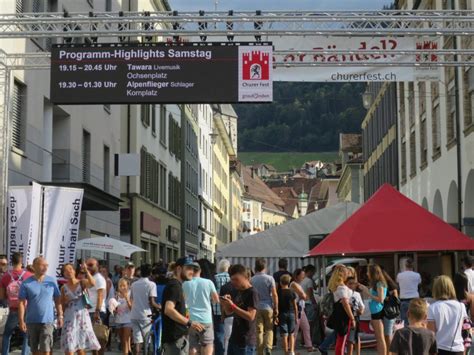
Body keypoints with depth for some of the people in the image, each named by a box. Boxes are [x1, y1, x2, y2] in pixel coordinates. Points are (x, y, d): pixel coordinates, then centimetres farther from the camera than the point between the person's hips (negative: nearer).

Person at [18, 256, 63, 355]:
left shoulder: (51, 281, 4)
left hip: (47, 321, -1)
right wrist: (21, 321, -8)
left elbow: (57, 300, 9)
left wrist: (60, 316, 4)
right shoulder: (26, 283, -1)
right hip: (31, 321, 1)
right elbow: (22, 303, -2)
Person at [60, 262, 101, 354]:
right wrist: (66, 302, -7)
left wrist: (86, 270, -29)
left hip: (82, 316, -1)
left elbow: (92, 283, -22)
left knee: (80, 348, 3)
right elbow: (61, 306, 13)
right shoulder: (64, 288, 7)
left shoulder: (82, 283, 2)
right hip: (69, 318, 1)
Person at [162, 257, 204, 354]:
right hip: (176, 338, -11)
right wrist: (189, 323, -30)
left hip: (177, 336, 11)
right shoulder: (174, 286, -15)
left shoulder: (176, 285, 17)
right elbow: (168, 310, -29)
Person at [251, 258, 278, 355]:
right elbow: (274, 295, -7)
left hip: (256, 308, 1)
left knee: (259, 331, 6)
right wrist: (276, 308, 0)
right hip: (268, 307, -1)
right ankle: (268, 347, -13)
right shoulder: (269, 278, -5)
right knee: (269, 329, 9)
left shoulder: (252, 280, 1)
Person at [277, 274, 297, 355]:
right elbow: (295, 306, 2)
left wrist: (276, 316, 0)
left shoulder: (279, 293, -4)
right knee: (291, 334, 10)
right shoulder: (292, 293, 0)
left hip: (282, 314, -1)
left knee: (284, 335, 1)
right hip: (291, 314, 1)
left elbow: (276, 305, -5)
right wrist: (296, 316, 10)